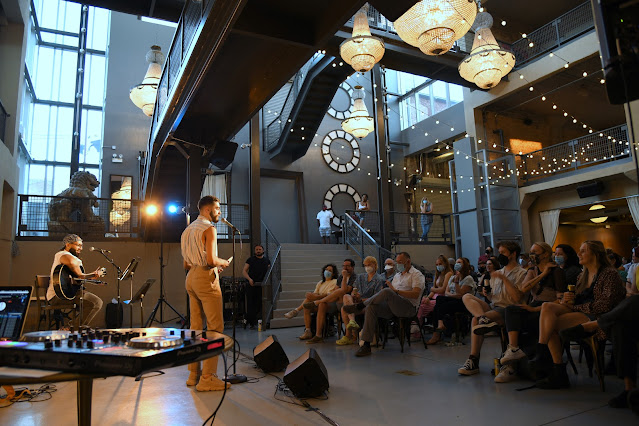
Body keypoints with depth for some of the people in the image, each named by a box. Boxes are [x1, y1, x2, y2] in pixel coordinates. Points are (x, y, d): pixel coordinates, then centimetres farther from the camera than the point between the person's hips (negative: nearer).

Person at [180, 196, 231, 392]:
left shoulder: (188, 229, 19)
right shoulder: (208, 228, -10)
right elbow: (210, 259, -21)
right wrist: (223, 262, -1)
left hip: (191, 277, 9)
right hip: (206, 278, -9)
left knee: (196, 326, 13)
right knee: (215, 327, -6)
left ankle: (193, 374, 19)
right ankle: (207, 378, -5)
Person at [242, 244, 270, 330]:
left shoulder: (266, 260, 13)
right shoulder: (250, 260, 7)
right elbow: (244, 271, 4)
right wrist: (249, 279, -13)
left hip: (262, 285, 1)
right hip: (251, 285, -1)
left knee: (260, 304, -1)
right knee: (251, 304, -4)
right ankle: (251, 323, 2)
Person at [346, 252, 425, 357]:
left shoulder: (417, 275, 4)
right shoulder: (397, 275, 28)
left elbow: (416, 294, -13)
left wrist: (396, 291, -18)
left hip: (409, 308, -7)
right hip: (392, 307, 7)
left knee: (386, 292, -33)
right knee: (371, 308, -21)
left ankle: (359, 306, -20)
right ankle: (366, 345, -23)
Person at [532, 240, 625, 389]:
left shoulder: (610, 274, -2)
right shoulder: (583, 276, 22)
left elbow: (605, 305, -13)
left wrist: (575, 307, -11)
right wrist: (566, 300, -4)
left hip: (597, 318, -7)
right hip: (579, 312, 7)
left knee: (551, 326, -28)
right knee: (547, 307, -22)